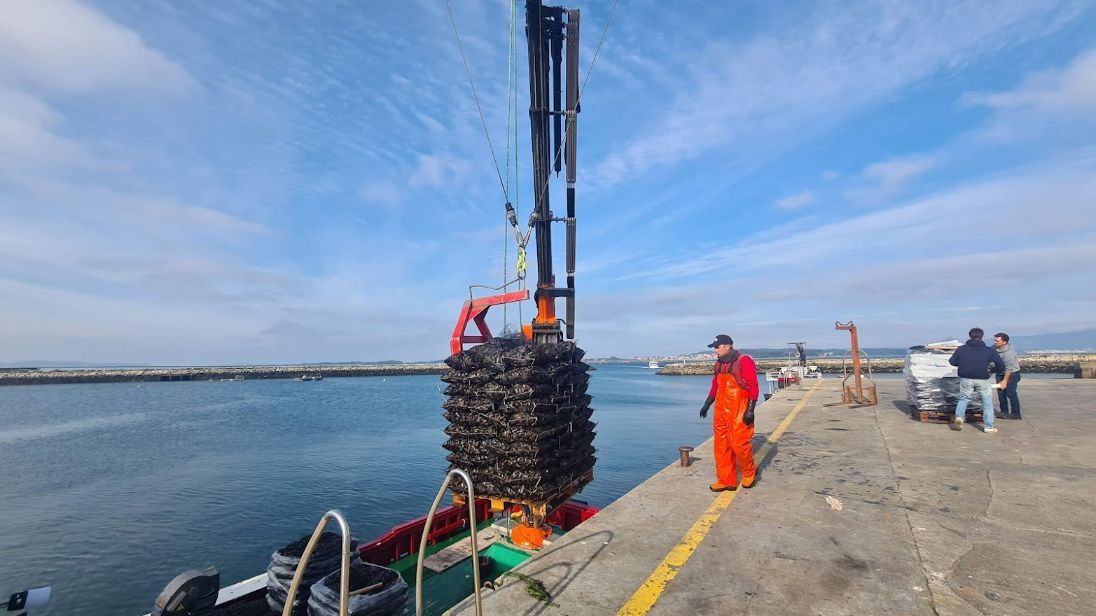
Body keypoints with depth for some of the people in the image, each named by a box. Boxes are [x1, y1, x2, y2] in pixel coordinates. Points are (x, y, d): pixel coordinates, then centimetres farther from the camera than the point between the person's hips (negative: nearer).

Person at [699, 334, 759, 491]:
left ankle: (750, 472, 25)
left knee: (739, 444, -4)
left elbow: (753, 387, -13)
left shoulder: (744, 361, -10)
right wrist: (707, 405, 19)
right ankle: (726, 481, 17)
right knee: (721, 446, 7)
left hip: (739, 412, -7)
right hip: (721, 410, 7)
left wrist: (750, 410, -18)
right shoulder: (719, 363, 12)